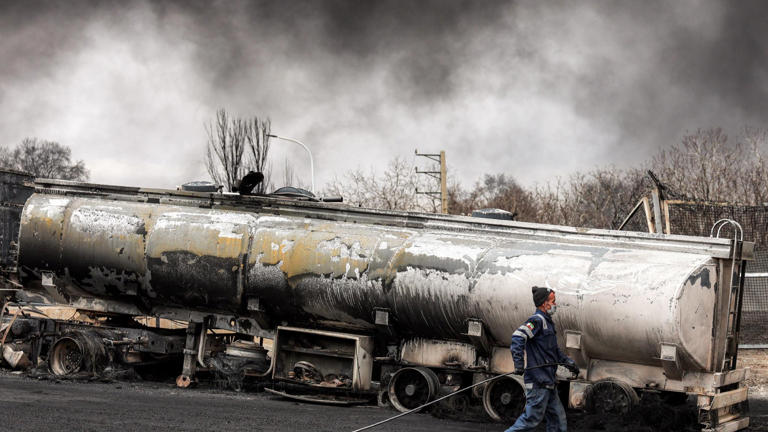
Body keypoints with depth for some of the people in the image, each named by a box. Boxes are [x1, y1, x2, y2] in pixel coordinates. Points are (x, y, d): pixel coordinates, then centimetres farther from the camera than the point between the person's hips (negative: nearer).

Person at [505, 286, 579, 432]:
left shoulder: (548, 322, 19)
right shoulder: (537, 320, -13)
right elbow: (518, 336, -28)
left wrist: (569, 363, 29)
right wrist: (519, 364, -33)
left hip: (548, 381, 10)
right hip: (538, 381, -10)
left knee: (558, 417, 12)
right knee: (532, 418, -9)